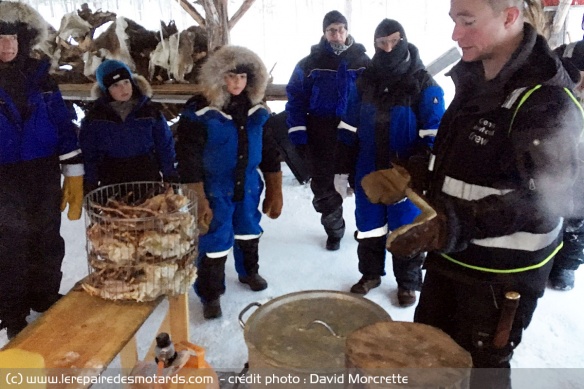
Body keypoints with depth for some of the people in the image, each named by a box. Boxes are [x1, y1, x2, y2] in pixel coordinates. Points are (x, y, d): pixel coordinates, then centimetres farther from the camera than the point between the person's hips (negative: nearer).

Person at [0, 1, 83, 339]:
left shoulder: (41, 74, 1)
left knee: (47, 240, 14)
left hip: (45, 174, 2)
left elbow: (64, 122, 3)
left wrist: (74, 172, 0)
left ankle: (46, 297, 35)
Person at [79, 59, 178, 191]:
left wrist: (170, 177, -1)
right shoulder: (94, 116, -2)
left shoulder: (150, 110, -3)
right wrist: (90, 183, -1)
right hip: (112, 183, 0)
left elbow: (165, 146, 1)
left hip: (148, 178, 0)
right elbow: (88, 153, 3)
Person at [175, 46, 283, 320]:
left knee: (248, 233, 22)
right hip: (214, 191, -5)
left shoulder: (256, 110, -1)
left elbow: (269, 153, 6)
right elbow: (189, 162, -17)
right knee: (214, 243, 2)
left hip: (248, 187, 5)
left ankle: (249, 272, 49)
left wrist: (275, 192, 8)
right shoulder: (199, 112, -17)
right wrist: (199, 201, -20)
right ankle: (210, 295, 23)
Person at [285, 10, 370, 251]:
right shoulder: (311, 63, -1)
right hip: (320, 136, 0)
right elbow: (295, 97, 0)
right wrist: (297, 131, -8)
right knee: (324, 185, 8)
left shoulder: (362, 61, 2)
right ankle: (334, 230, 27)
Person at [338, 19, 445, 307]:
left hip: (405, 172, -4)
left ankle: (407, 283, 25)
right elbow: (349, 127, 9)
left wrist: (422, 171, -20)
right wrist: (345, 166, 6)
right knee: (368, 226, 15)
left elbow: (433, 134, -11)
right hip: (368, 170, 4)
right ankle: (370, 273, 34)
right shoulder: (366, 80, 7)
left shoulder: (422, 83, -7)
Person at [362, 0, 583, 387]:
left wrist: (451, 228, -36)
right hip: (450, 257, 8)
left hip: (502, 273, -7)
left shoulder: (548, 101, -22)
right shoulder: (473, 79, 5)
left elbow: (542, 200, -28)